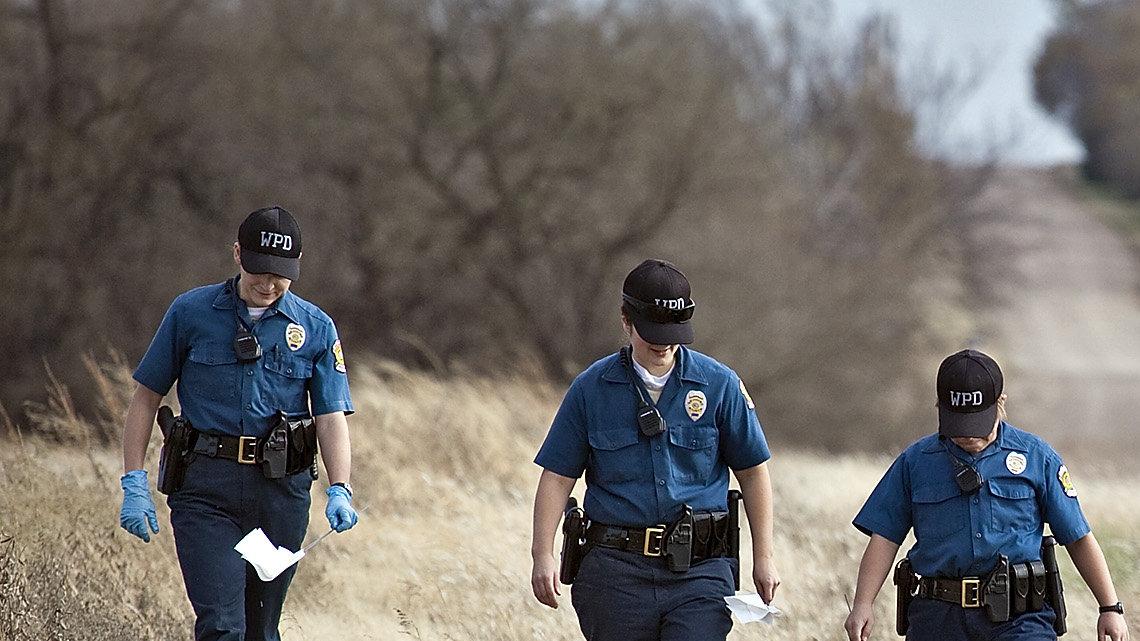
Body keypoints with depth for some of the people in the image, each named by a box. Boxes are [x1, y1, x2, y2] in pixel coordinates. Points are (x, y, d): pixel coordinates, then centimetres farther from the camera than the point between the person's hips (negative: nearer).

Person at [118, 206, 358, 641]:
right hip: (207, 486, -2)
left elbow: (331, 417, 0)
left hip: (282, 490, 2)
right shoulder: (191, 313, 2)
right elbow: (146, 397, 7)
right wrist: (134, 484, -2)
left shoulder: (316, 329, 6)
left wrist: (339, 490, -17)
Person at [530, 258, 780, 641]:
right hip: (616, 571, 1)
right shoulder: (591, 389, 4)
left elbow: (752, 472, 10)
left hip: (699, 569, -1)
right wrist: (543, 555, -5)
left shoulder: (719, 385, 3)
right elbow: (558, 477, 5)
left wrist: (763, 558, 8)